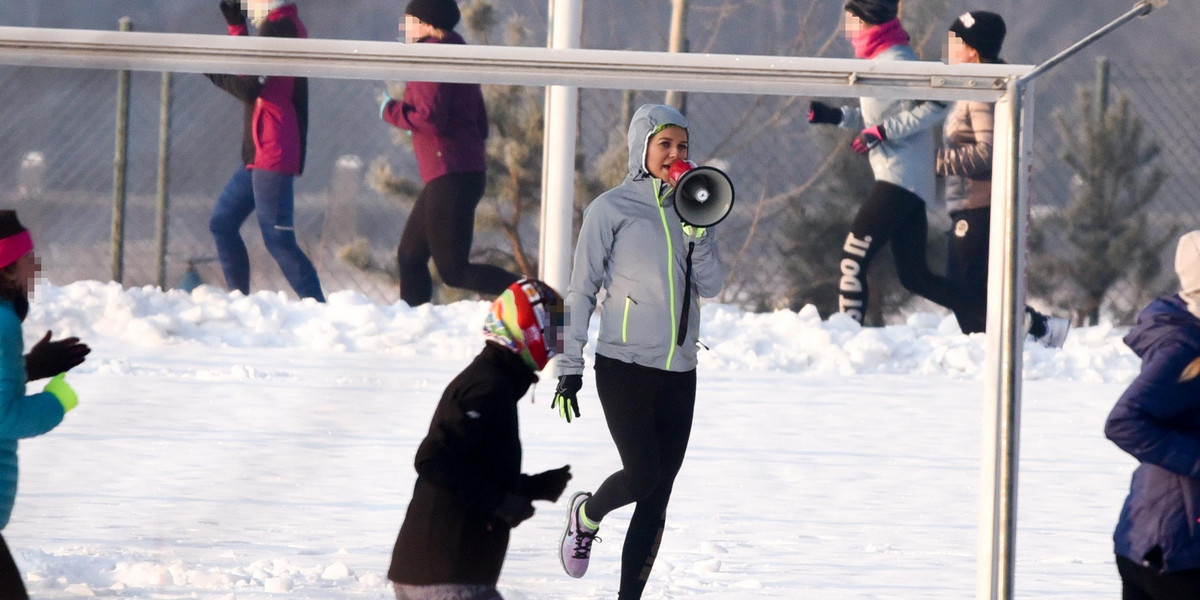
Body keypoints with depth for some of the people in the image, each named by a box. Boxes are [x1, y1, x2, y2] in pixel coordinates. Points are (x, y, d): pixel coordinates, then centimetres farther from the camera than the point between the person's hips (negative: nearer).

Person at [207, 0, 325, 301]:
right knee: (222, 223, 15)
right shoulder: (290, 28, 14)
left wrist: (212, 70, -6)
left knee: (277, 239, -11)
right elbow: (254, 69, 25)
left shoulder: (278, 28, -16)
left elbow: (250, 89, -20)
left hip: (272, 154, -10)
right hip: (260, 153, 10)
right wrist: (235, 24, 24)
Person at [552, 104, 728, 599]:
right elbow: (581, 290, -1)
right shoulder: (611, 209, -2)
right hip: (624, 366, -5)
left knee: (656, 498, 2)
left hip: (679, 372, 5)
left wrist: (697, 233, -11)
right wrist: (569, 366, -5)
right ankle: (586, 517, 17)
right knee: (643, 474, -15)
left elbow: (711, 286, 5)